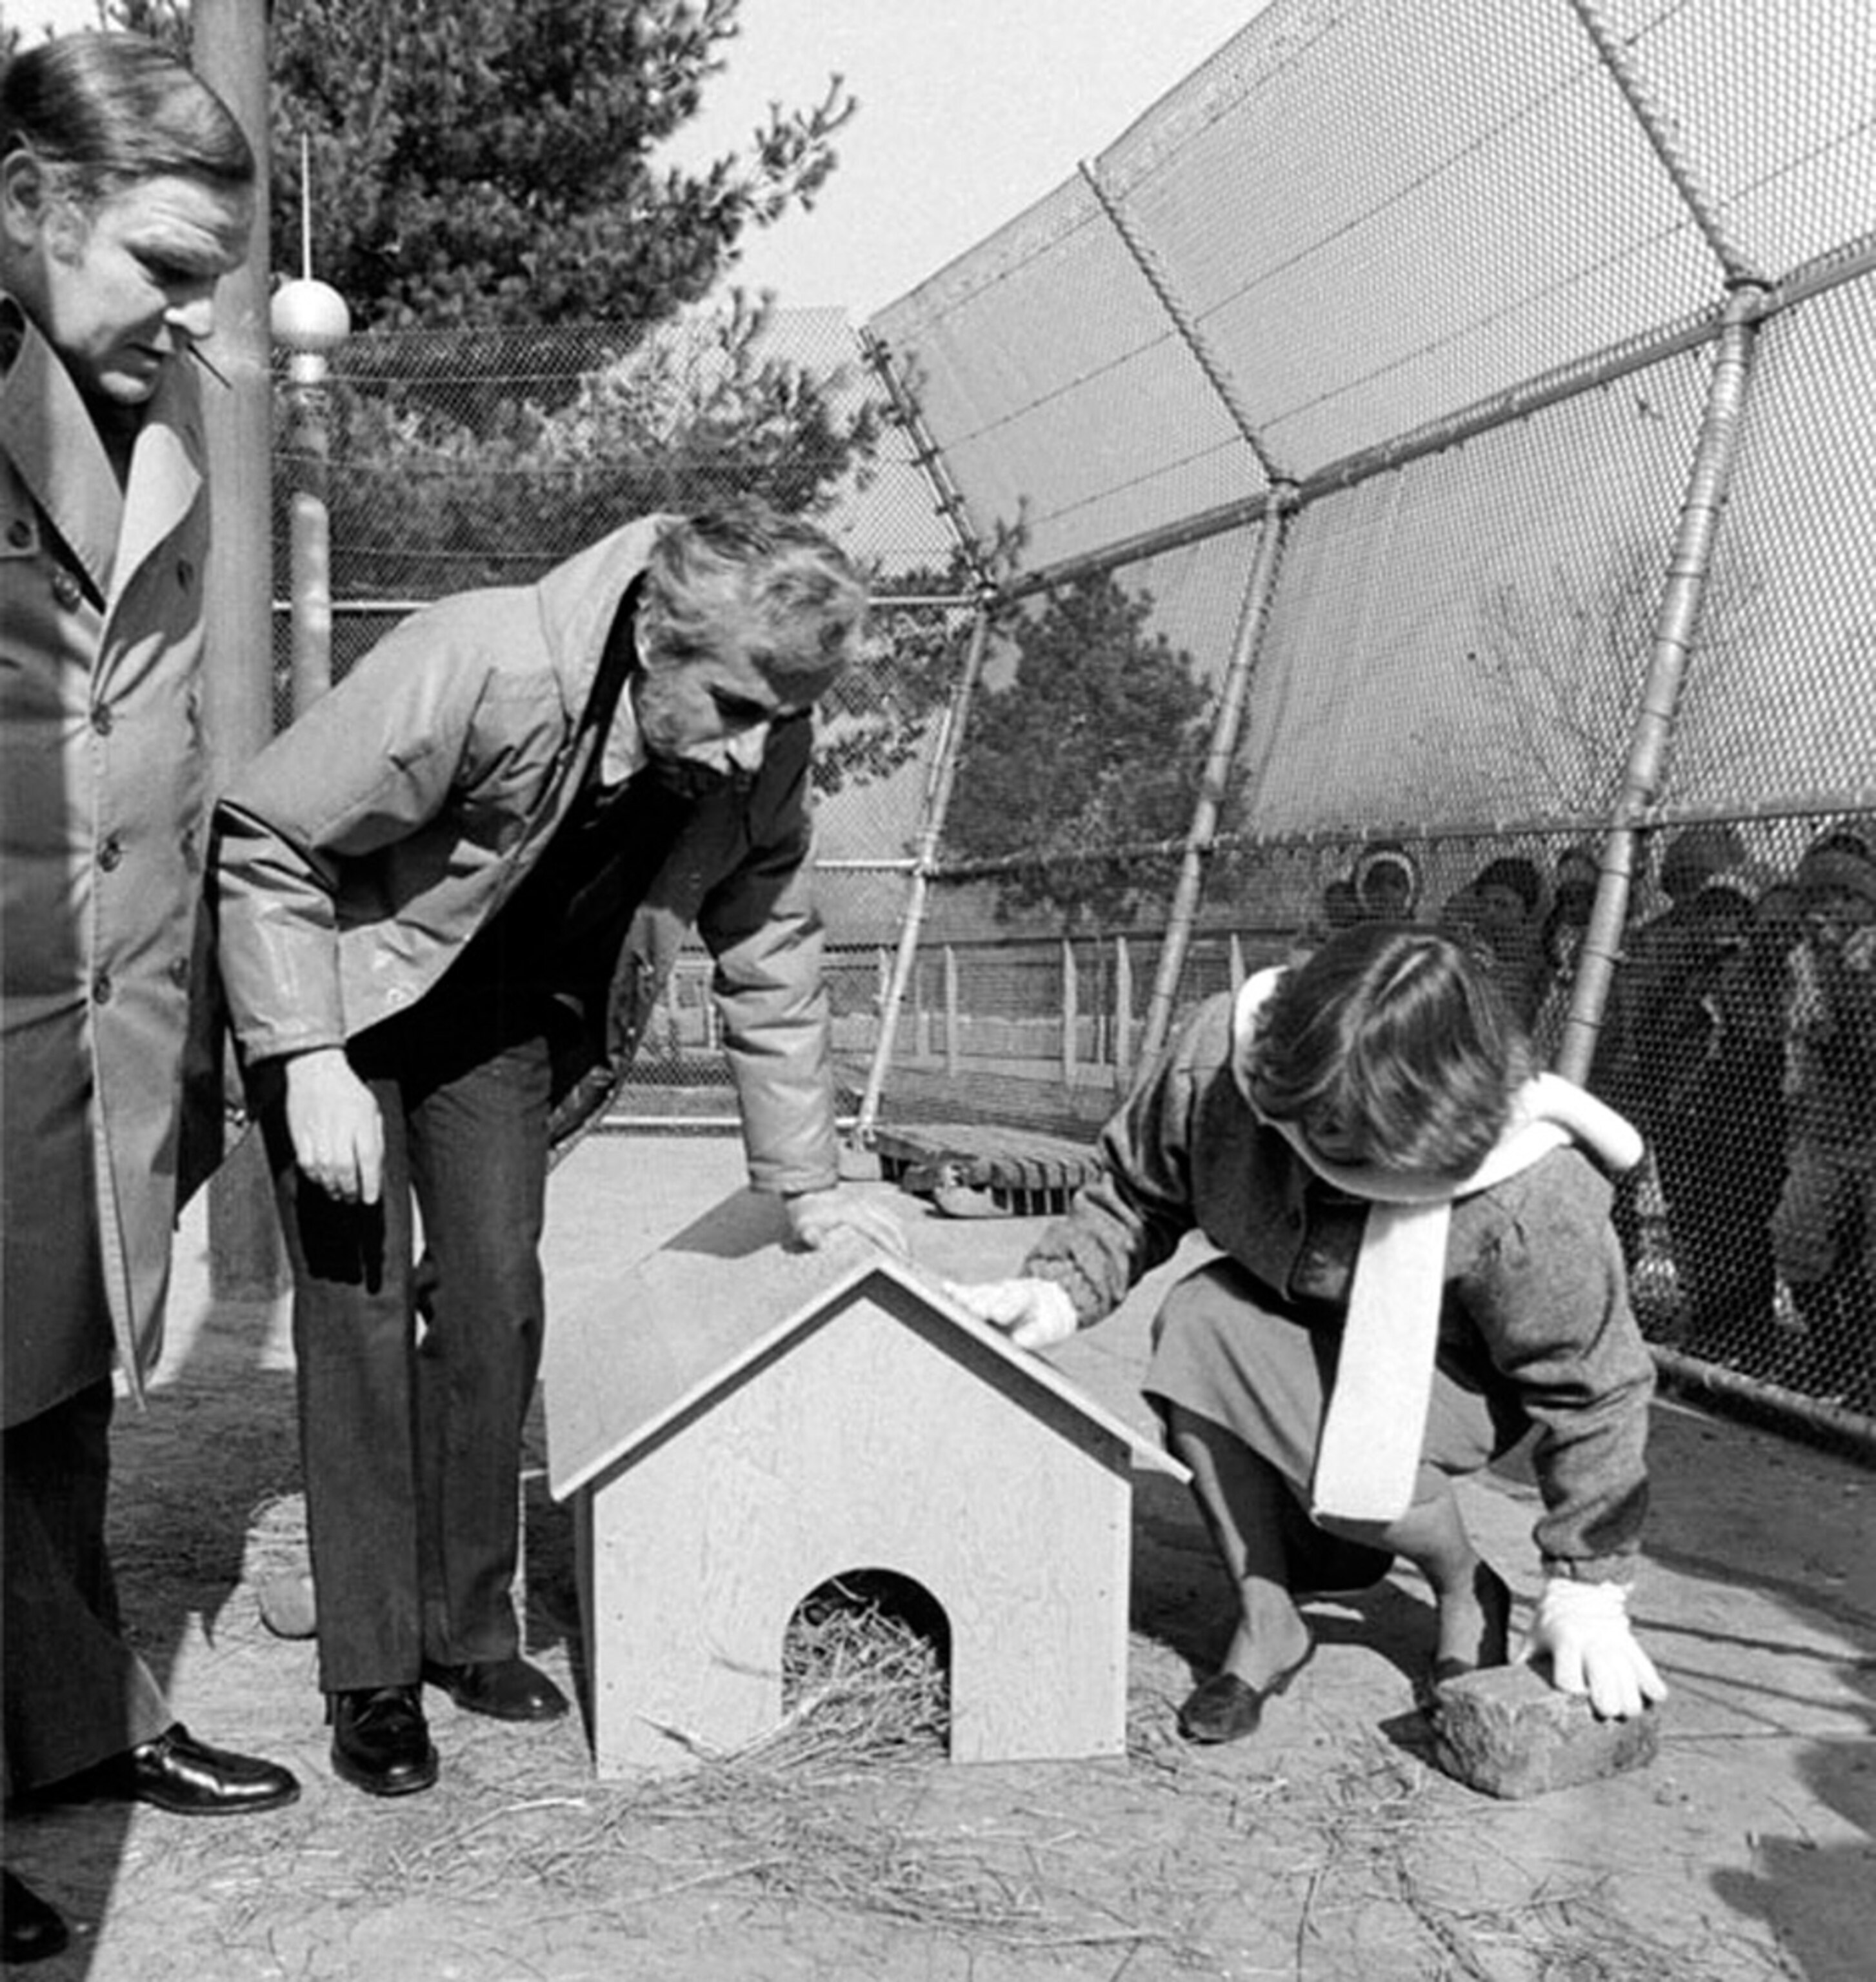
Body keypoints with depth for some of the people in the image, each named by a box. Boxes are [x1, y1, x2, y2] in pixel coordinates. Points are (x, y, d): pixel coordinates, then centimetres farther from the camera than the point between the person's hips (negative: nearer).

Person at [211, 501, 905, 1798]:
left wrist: (808, 1187, -5)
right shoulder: (479, 669, -36)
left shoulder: (764, 746, -19)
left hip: (501, 1010, 4)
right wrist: (311, 1062, -28)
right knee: (359, 1311, -7)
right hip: (337, 988, -4)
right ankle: (370, 1678, 3)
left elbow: (772, 958, -6)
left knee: (496, 1302, 1)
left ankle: (470, 1631, 16)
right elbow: (262, 843, -25)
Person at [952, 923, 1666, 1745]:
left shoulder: (1530, 1208, -37)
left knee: (1359, 1474, -34)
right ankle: (1265, 1623, -9)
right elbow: (1132, 1192, -8)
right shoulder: (1217, 1055, -28)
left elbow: (1595, 1390, -22)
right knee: (1198, 1324, -29)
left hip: (1453, 1363, -4)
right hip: (1292, 1310, 5)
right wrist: (1056, 1289, -24)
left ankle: (1468, 1595, 5)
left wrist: (1587, 1589, -18)